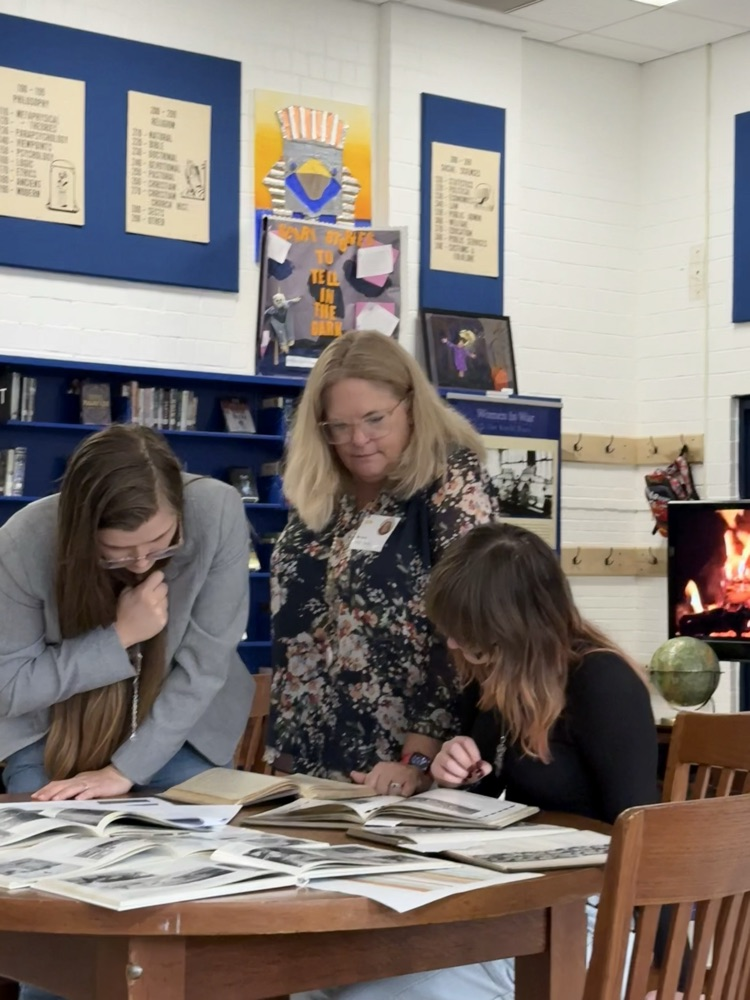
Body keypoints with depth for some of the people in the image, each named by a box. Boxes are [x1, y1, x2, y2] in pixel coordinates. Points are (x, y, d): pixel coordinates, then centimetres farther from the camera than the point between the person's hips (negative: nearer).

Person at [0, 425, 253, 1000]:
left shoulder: (218, 512, -30)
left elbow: (204, 664, -22)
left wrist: (128, 767, -24)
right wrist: (119, 638, -32)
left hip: (180, 722, 0)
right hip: (54, 724, 0)